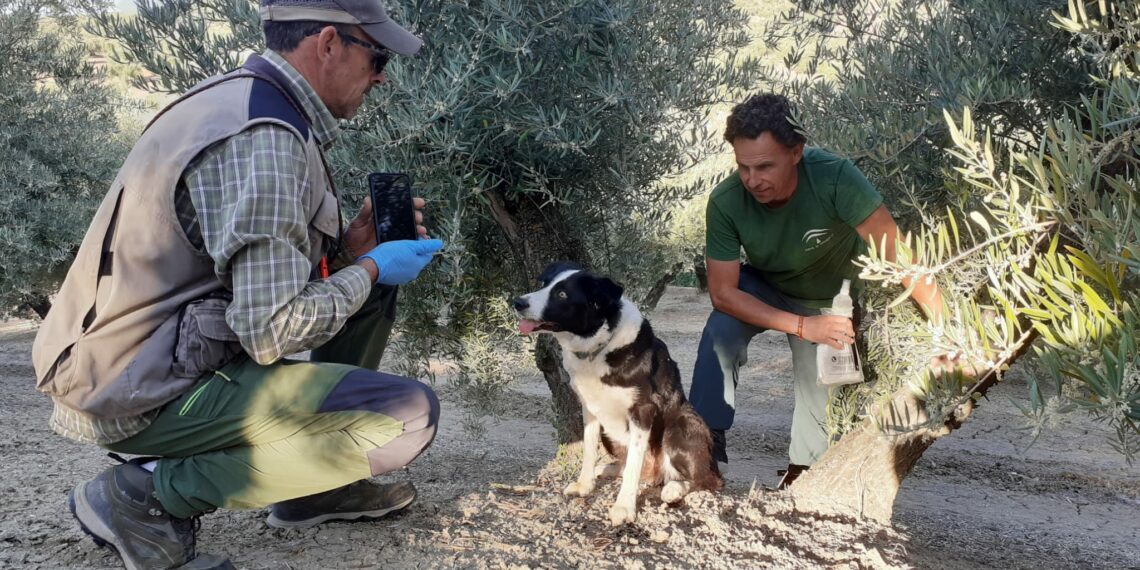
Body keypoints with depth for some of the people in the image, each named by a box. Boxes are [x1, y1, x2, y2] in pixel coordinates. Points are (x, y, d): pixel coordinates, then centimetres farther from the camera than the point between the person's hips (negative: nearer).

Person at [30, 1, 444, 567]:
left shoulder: (243, 99, 9)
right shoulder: (264, 140, -22)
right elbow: (272, 332, -25)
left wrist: (350, 245, 6)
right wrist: (370, 268, -9)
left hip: (152, 349, 10)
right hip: (143, 395, -10)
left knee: (372, 278, 14)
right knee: (409, 415, -18)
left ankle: (315, 485, 18)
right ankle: (150, 493, -9)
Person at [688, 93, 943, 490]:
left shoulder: (834, 178, -38)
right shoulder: (725, 203, -33)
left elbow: (896, 252, -35)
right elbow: (723, 293, -26)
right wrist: (803, 327, -32)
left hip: (831, 299, 0)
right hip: (763, 287, 0)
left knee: (820, 389, -2)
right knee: (721, 332, -27)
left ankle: (802, 472, 25)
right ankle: (706, 440, -15)